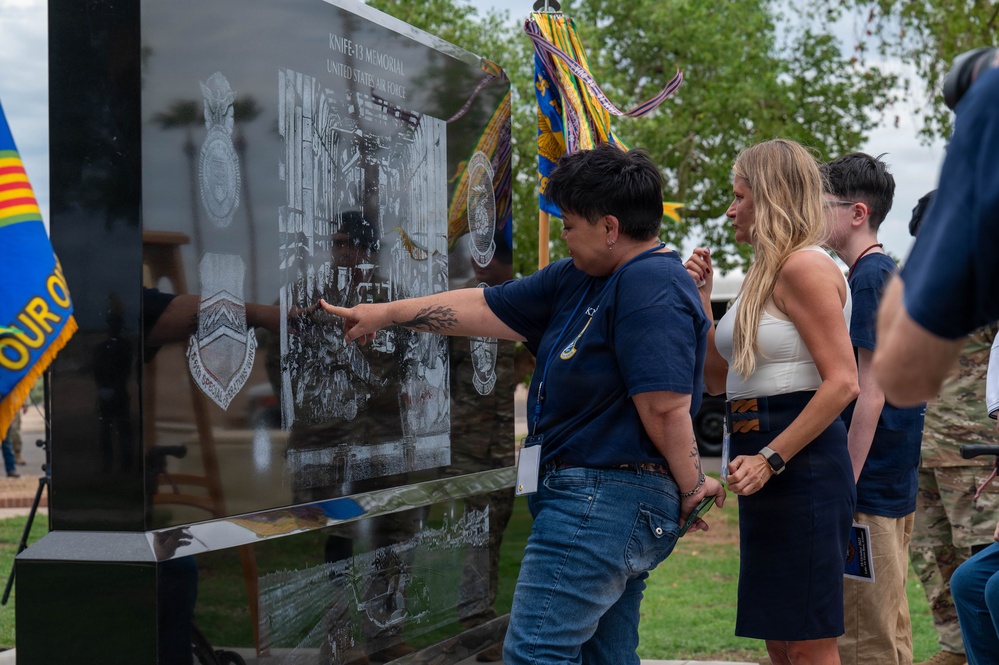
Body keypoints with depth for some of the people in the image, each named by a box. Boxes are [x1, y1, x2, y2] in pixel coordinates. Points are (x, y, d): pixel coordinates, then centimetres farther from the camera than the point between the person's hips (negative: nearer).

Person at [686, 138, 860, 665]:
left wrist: (771, 458, -22)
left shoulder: (805, 267, -12)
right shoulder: (765, 275, 18)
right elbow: (718, 378, 19)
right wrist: (700, 299, 10)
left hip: (801, 465, -10)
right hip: (769, 468, 10)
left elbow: (842, 383, -20)